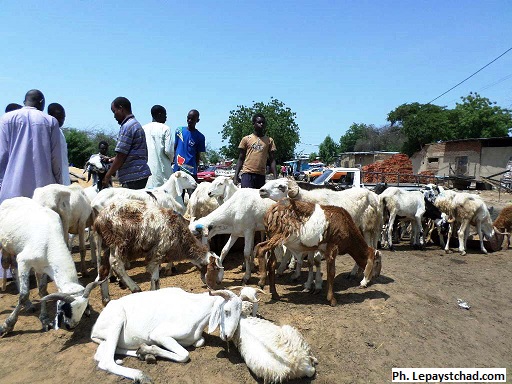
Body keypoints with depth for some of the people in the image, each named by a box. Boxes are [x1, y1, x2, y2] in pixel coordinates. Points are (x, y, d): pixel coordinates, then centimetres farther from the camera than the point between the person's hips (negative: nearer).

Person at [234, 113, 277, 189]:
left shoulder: (269, 140, 11)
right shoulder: (246, 139, 9)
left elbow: (272, 160, 9)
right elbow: (240, 159, 10)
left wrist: (275, 178, -1)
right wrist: (236, 176, 0)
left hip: (261, 175, 2)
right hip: (247, 174, -1)